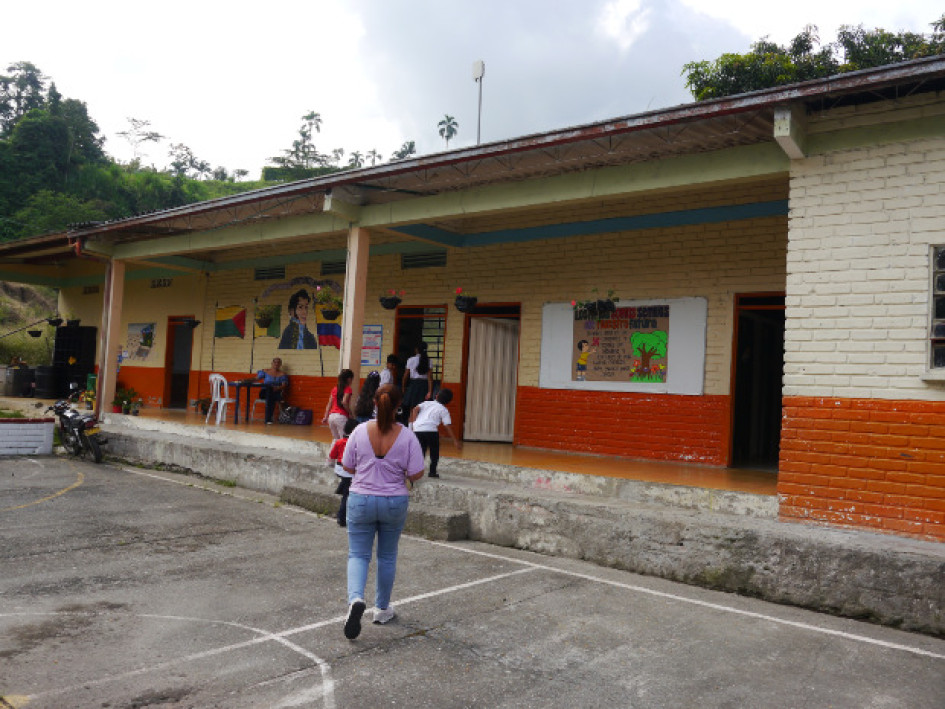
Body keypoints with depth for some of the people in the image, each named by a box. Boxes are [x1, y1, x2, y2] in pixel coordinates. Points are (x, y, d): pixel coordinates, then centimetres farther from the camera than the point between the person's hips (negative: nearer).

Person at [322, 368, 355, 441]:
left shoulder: (335, 389, 17)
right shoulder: (348, 389, -2)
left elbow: (329, 404, 13)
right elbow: (344, 402, -16)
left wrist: (326, 417, 10)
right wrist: (351, 413, -6)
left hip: (331, 416, 7)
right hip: (341, 416, -7)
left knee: (335, 438, 17)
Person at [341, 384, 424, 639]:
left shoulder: (360, 432, -10)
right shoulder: (406, 436, -12)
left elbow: (348, 467, -1)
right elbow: (416, 474, -10)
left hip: (361, 501, 0)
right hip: (395, 503, 0)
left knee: (358, 555, 8)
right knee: (387, 557, 17)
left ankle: (356, 598, -16)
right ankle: (382, 609, 28)